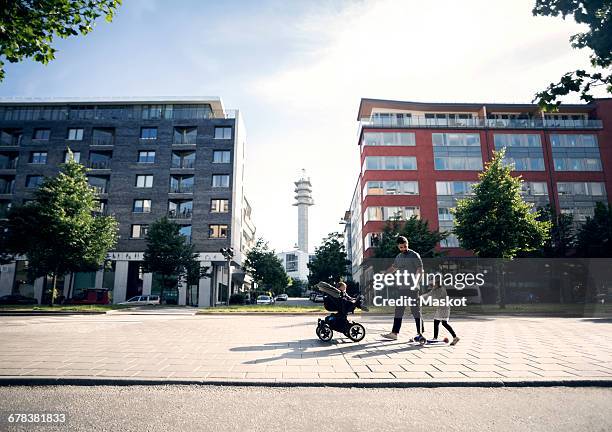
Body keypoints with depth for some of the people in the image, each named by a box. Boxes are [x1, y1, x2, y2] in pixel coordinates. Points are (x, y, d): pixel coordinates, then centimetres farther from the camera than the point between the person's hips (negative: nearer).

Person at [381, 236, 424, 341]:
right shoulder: (399, 257, 15)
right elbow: (393, 268, 30)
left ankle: (420, 333, 9)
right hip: (402, 288, 7)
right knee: (398, 311, 6)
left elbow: (420, 270, -12)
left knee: (415, 311, -1)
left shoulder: (414, 255, -5)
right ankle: (394, 333, 9)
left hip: (412, 288, -7)